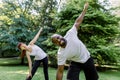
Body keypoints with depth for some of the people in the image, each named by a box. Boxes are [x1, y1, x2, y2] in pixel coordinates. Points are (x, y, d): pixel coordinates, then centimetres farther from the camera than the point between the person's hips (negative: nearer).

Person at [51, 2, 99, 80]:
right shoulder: (61, 54, -27)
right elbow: (60, 71, -22)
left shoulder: (70, 34, -24)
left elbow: (78, 22, -11)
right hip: (76, 63, -3)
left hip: (87, 59, 3)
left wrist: (85, 9, -6)